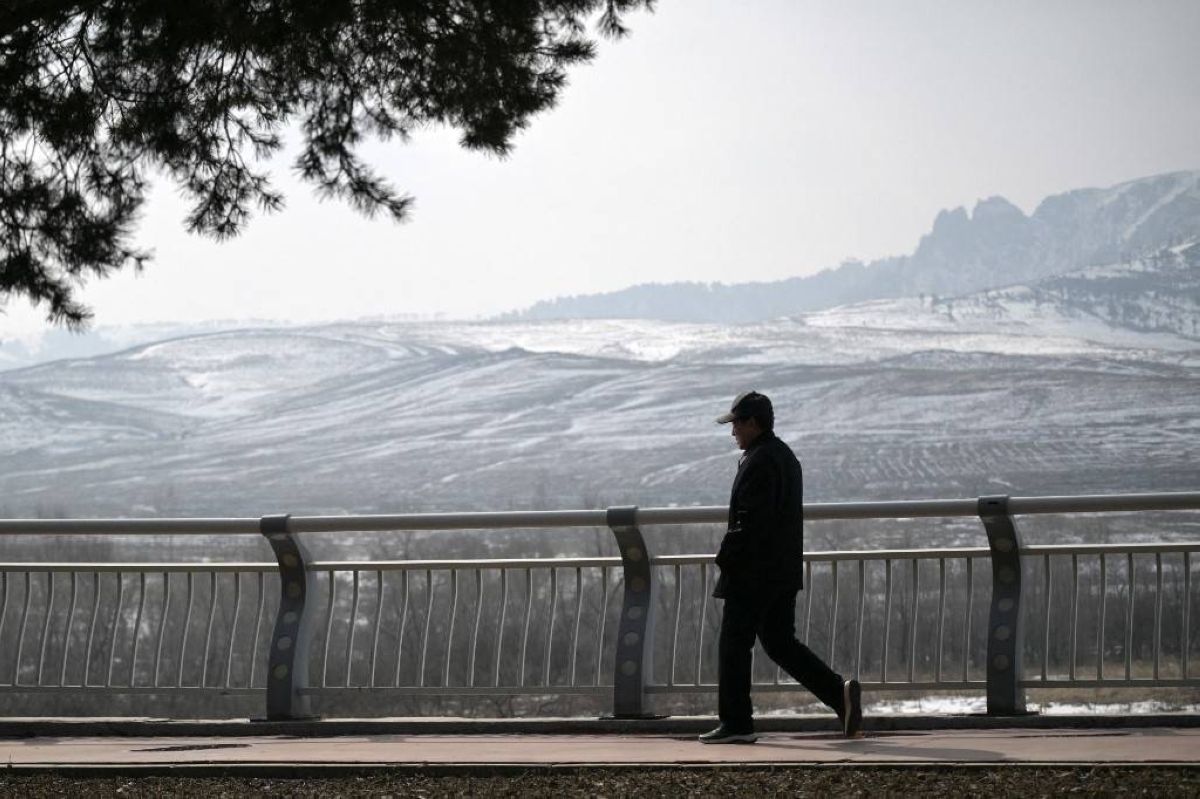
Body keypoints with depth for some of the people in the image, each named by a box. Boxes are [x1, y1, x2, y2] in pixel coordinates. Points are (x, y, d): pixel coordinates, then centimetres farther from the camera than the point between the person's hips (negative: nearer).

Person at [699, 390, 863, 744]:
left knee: (734, 645, 0)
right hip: (785, 570, 10)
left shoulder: (758, 463, -16)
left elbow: (750, 522, -22)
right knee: (780, 642, 13)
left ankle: (736, 723, 4)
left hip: (752, 573, -10)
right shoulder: (785, 456, 16)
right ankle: (840, 692, 0)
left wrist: (726, 557, -12)